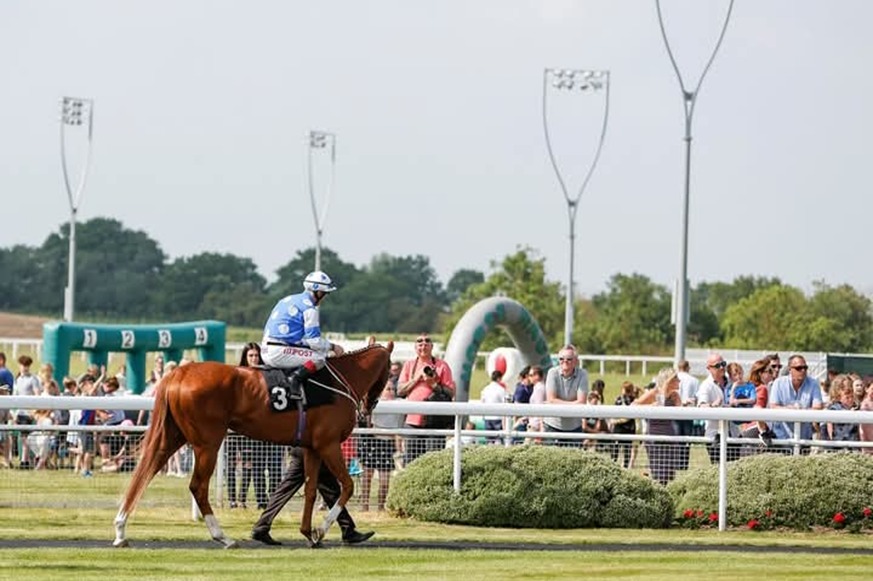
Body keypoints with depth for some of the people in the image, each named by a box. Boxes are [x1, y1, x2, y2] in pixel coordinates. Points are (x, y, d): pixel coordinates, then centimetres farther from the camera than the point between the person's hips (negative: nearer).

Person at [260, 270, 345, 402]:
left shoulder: (288, 300, 20)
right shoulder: (309, 308, -7)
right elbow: (314, 341, -12)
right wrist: (332, 347, 5)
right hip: (279, 353, -9)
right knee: (320, 356, -12)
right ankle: (295, 380, -26)